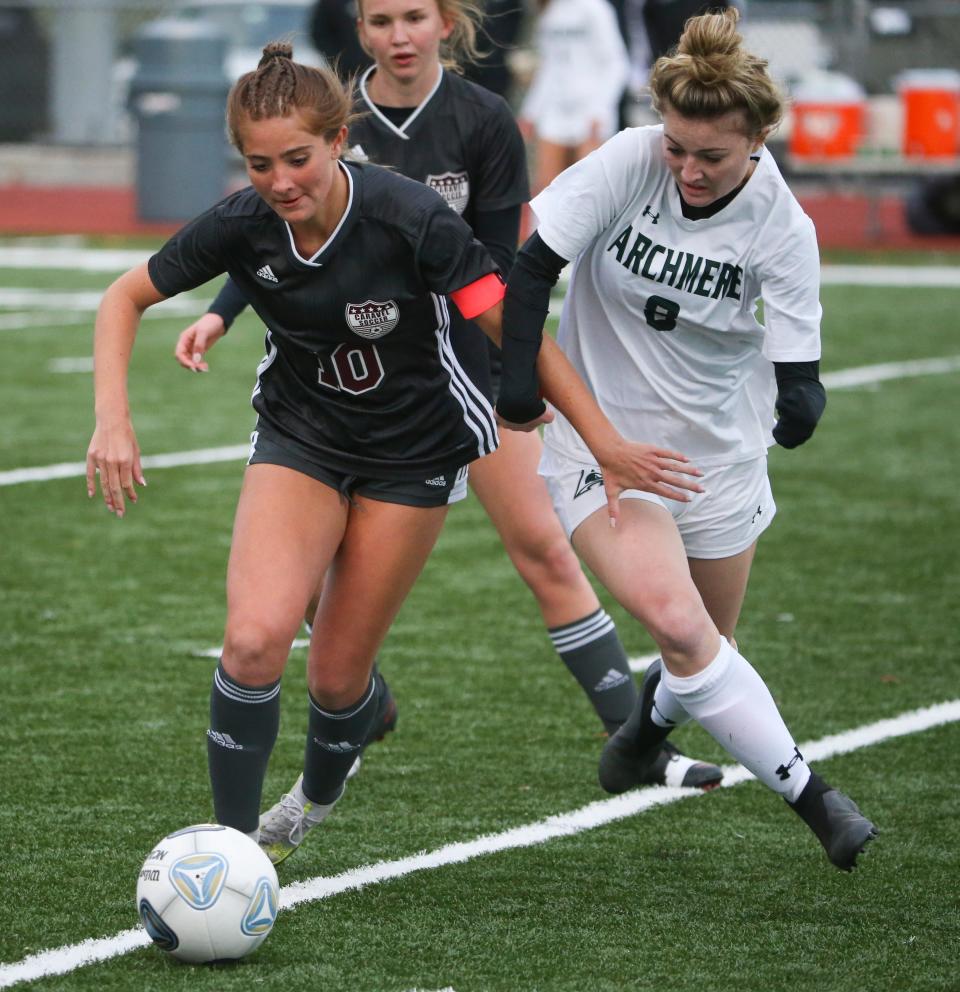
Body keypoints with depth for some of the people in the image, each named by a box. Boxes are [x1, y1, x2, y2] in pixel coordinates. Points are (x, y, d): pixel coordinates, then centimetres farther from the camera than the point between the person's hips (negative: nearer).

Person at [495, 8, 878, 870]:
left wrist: (800, 401, -37)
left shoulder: (782, 230, -18)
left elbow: (797, 370, -18)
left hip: (718, 450, 2)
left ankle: (652, 720, 54)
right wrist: (516, 380, -17)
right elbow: (534, 264, -14)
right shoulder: (627, 163, -20)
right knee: (677, 623, -22)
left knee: (708, 648, 16)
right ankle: (811, 796, -13)